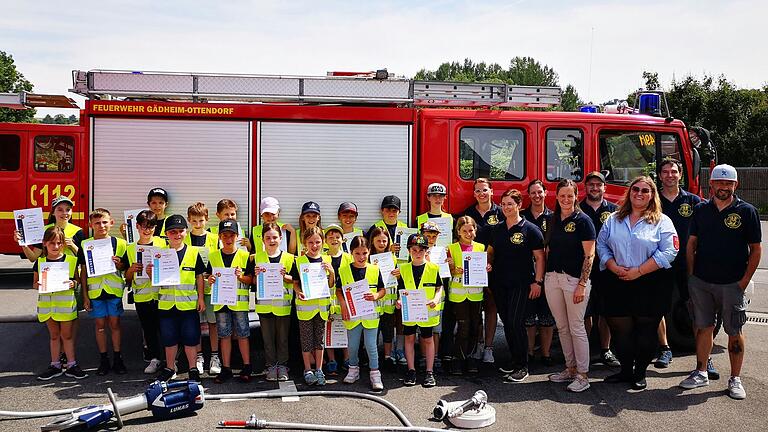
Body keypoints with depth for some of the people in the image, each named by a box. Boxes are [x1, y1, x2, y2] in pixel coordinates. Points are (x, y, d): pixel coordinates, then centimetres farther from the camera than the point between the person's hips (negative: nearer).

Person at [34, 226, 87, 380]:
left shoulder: (71, 260, -3)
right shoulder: (40, 262, 1)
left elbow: (77, 279, 4)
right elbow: (34, 283, 6)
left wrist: (73, 283, -17)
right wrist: (38, 285, -16)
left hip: (66, 303, -2)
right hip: (47, 303, 2)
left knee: (67, 335, 6)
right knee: (54, 335, 13)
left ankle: (71, 365, 16)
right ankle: (55, 365, 22)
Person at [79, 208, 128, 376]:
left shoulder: (120, 243, 1)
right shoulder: (85, 245, 1)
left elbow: (125, 267, 9)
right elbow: (83, 271, 3)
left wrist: (119, 264, -15)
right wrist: (85, 295, 0)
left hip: (114, 290, 0)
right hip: (95, 291, 0)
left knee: (115, 324, 5)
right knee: (100, 325, 6)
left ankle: (117, 359, 14)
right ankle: (104, 360, 15)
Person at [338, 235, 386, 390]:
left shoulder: (374, 269, -2)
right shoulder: (343, 270, -2)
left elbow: (382, 289, 3)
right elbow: (338, 290, 4)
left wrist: (376, 296, -17)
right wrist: (343, 305, -10)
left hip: (370, 314, -1)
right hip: (351, 314, 1)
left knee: (371, 345, 2)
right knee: (352, 345, 15)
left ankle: (375, 374, 13)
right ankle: (353, 369, 34)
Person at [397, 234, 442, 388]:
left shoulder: (433, 268, -2)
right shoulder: (404, 269, 2)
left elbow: (439, 287, 2)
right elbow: (401, 290, 6)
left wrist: (436, 299, -15)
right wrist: (399, 300, -11)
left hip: (427, 311, -2)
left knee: (428, 339, 7)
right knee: (409, 338, 7)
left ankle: (429, 372, 15)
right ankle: (411, 370, 18)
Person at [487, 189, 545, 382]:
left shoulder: (530, 229, -5)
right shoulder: (497, 229, 11)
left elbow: (539, 257, -4)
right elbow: (491, 252, 20)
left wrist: (537, 281, -10)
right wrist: (487, 264, -1)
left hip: (521, 283, -5)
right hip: (500, 283, 6)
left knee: (515, 322, -11)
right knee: (506, 322, 10)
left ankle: (522, 366, -2)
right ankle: (514, 359, 24)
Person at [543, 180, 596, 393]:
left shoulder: (583, 220, -5)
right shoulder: (553, 220, 12)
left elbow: (589, 255, -9)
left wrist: (582, 284, -15)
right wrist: (542, 278, 11)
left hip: (574, 279, -6)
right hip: (552, 278, 6)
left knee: (576, 328, -3)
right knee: (562, 327, 11)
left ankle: (582, 375, 5)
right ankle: (570, 369, 23)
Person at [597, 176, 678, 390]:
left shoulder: (662, 221, 0)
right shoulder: (614, 220, 11)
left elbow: (668, 252, -10)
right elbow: (601, 245, 9)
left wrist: (638, 271, -15)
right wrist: (614, 268, -8)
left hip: (651, 286, -3)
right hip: (618, 284, 3)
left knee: (646, 331, 4)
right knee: (620, 330, 6)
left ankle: (640, 373, 19)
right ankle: (626, 370, 22)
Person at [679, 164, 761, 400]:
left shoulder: (746, 211, -2)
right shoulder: (701, 210, 6)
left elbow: (756, 249, -1)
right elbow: (691, 243, 11)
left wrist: (744, 281, -6)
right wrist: (691, 275, 4)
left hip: (732, 284, -3)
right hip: (701, 281, 3)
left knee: (734, 331, 4)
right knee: (704, 327, 11)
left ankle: (735, 379, 15)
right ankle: (701, 373, 22)